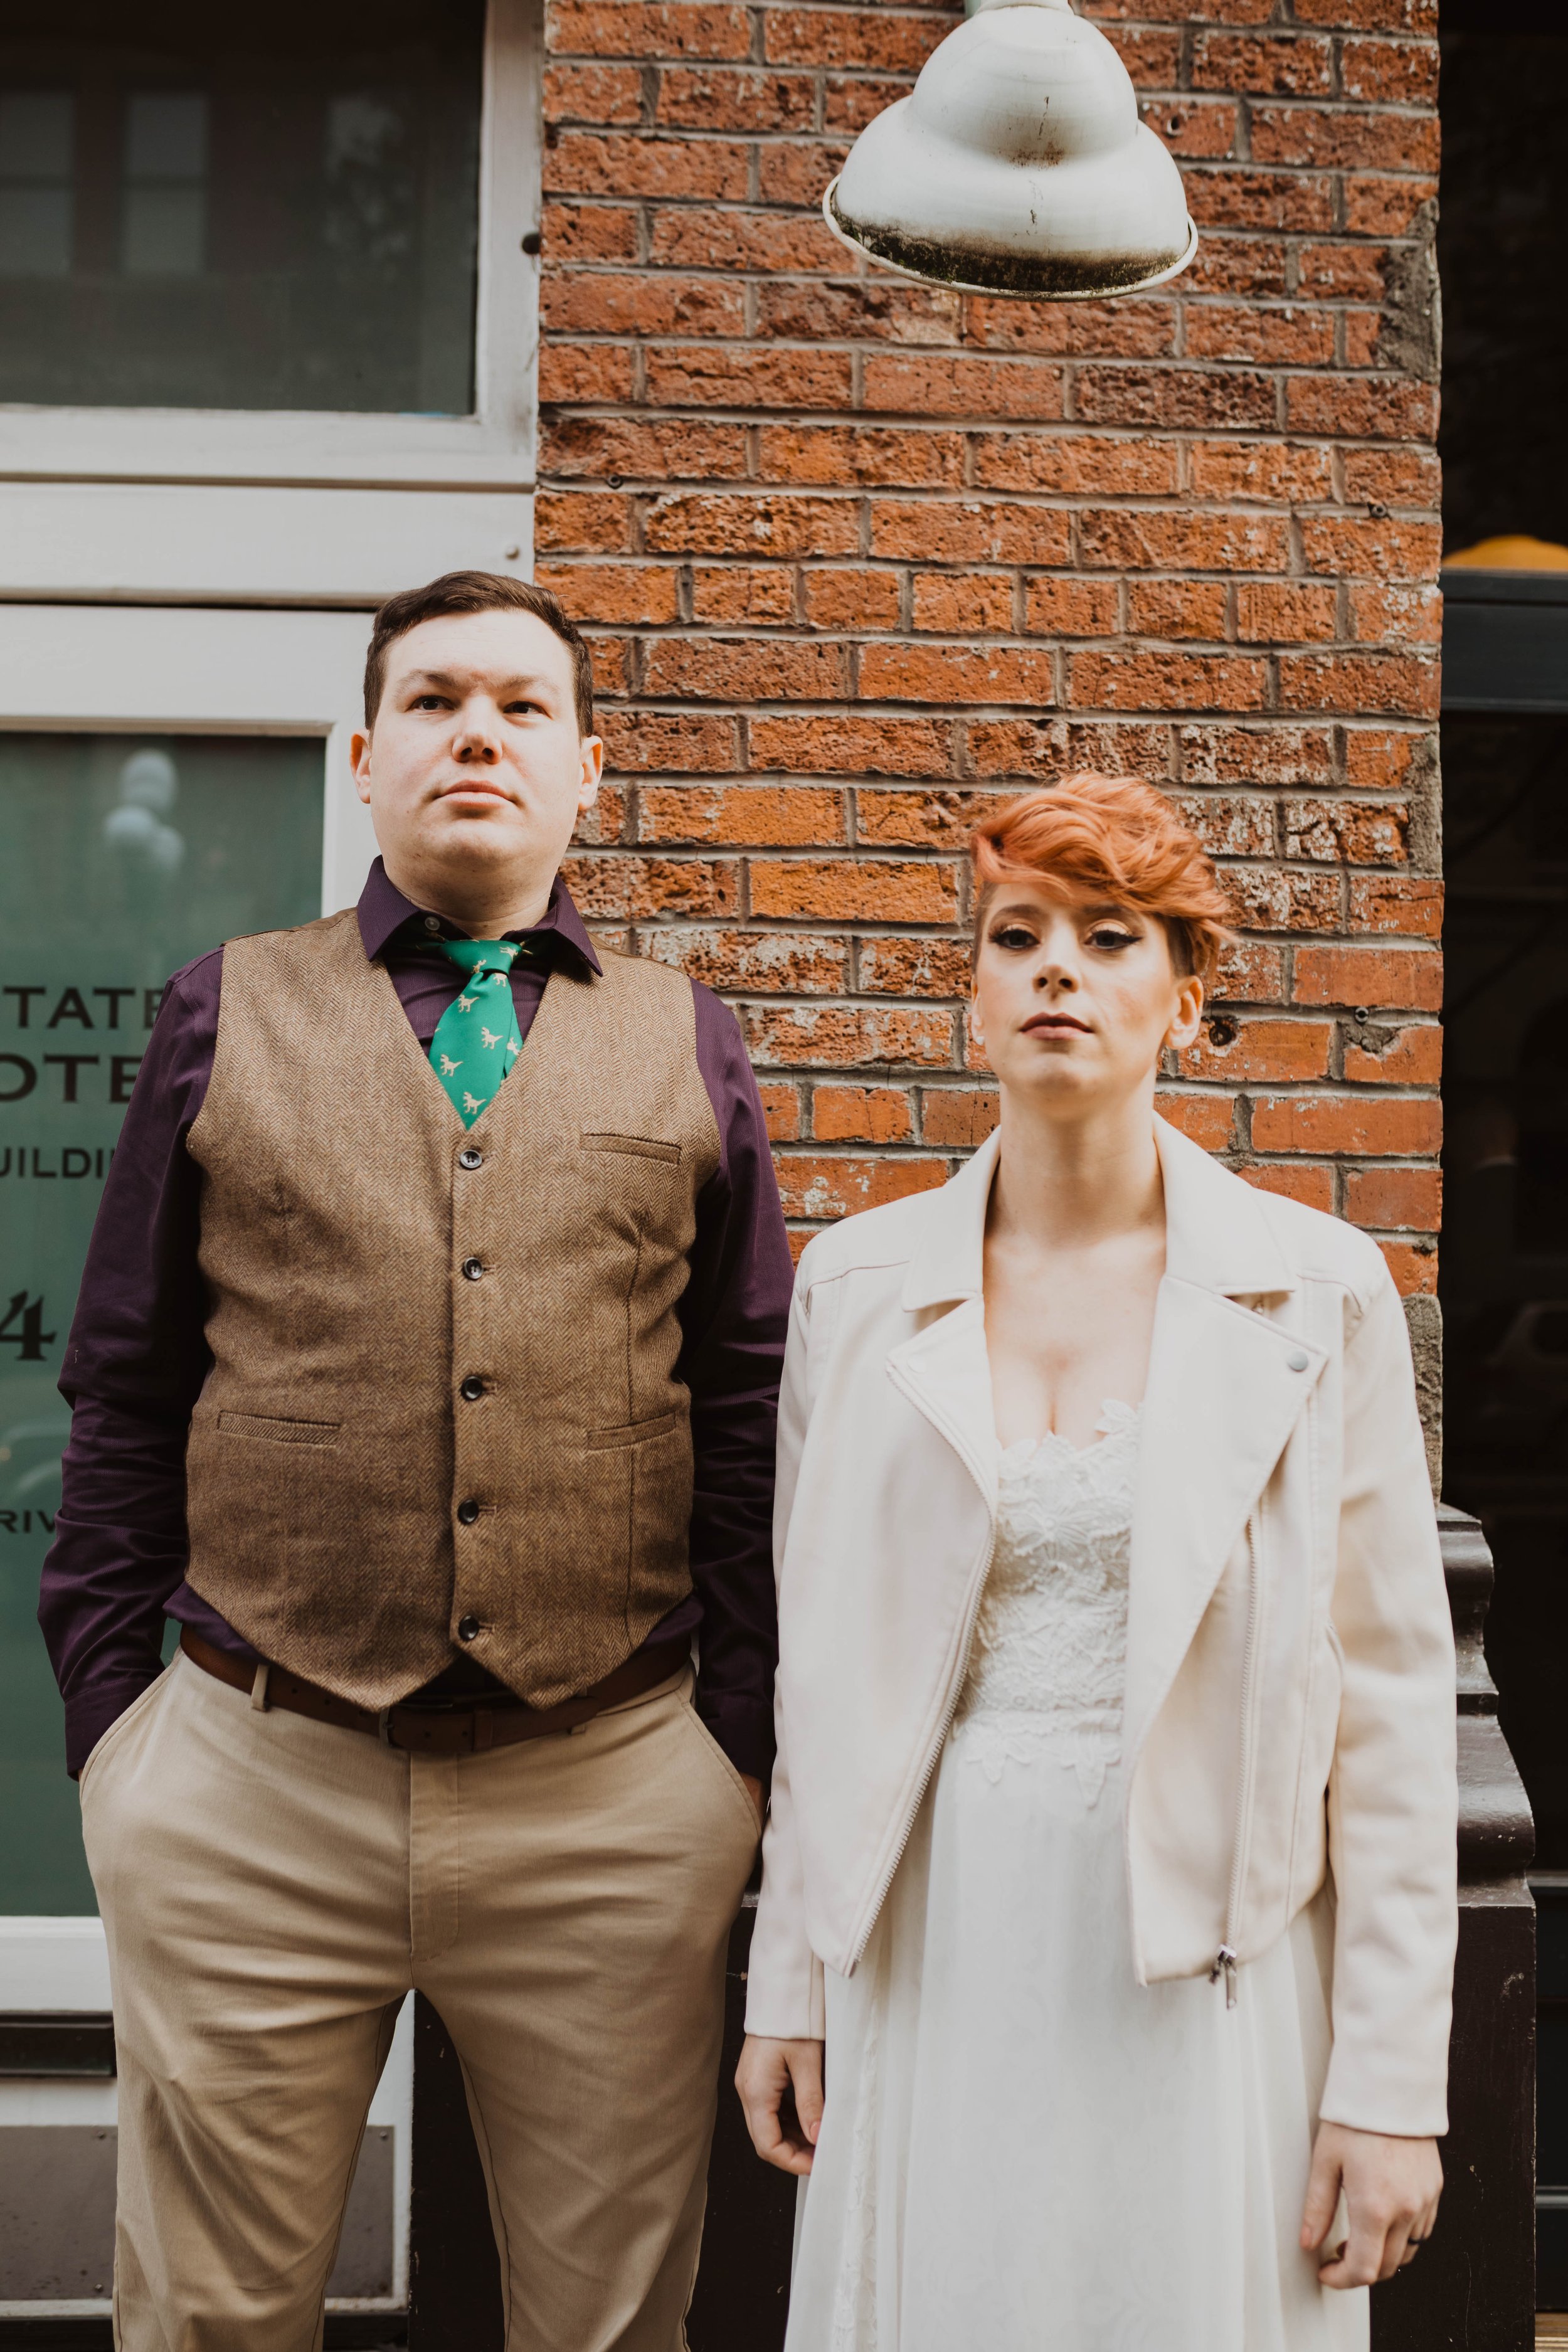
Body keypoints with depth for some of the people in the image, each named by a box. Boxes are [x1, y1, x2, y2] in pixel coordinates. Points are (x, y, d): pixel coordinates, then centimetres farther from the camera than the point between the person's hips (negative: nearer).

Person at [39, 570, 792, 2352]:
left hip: (613, 1795, 1)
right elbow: (123, 1393, 7)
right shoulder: (226, 1017, 7)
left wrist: (743, 1737, 2)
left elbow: (748, 1416, 8)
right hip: (250, 1788, 0)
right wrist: (107, 1717, 2)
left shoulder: (686, 1044, 9)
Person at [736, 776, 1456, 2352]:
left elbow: (1392, 1701, -3)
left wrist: (1389, 2084, -5)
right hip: (937, 1945, 2)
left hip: (1203, 1960, -1)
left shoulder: (1317, 1290, -4)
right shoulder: (856, 1285, 2)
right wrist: (787, 1986, 9)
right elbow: (819, 1672, 8)